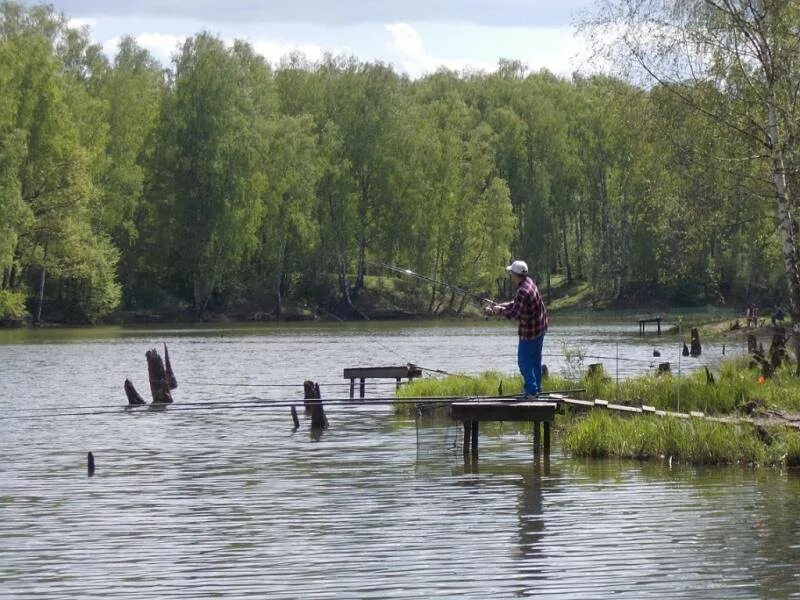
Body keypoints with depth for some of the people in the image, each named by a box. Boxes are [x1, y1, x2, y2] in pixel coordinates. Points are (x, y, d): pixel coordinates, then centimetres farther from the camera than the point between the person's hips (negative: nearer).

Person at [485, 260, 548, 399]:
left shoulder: (523, 291, -28)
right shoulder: (528, 281, 4)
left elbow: (515, 313, -24)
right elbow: (516, 304, 14)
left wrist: (500, 311, -8)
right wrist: (499, 306, 9)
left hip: (529, 331, -10)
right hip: (540, 327, 10)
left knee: (524, 361, 0)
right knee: (536, 360, 18)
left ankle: (532, 390, 1)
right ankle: (536, 388, 26)